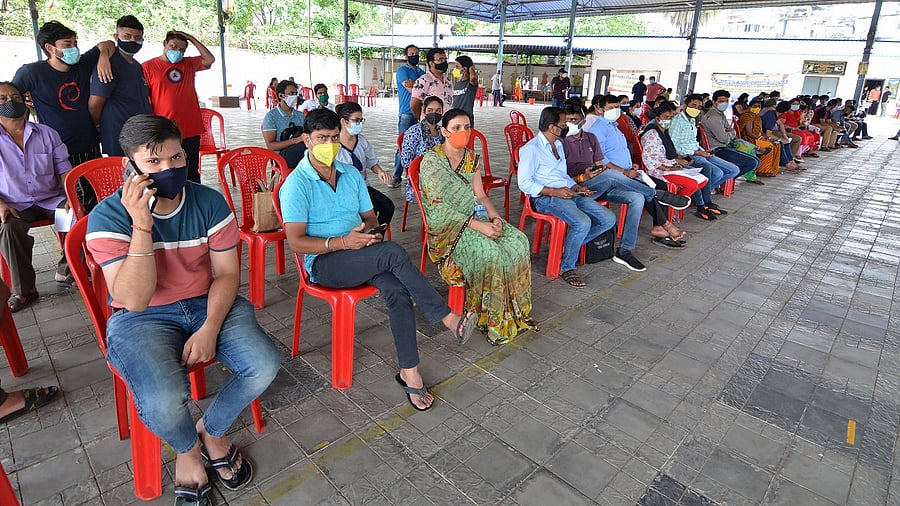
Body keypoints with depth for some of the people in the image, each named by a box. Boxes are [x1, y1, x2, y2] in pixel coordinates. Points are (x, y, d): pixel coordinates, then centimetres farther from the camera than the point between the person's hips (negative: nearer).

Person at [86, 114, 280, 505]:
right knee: (163, 402, -30)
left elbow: (227, 273, -4)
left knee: (264, 365, -20)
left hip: (208, 304, 3)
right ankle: (187, 448, 11)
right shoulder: (108, 216, -14)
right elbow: (134, 300, -23)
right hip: (143, 318, -2)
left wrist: (210, 329, -20)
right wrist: (141, 224, -31)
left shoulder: (210, 202, -6)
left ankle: (212, 430, 12)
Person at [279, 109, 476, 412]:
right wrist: (343, 242, -23)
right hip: (324, 262, -5)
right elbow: (296, 241, -11)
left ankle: (409, 372, -19)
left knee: (397, 290, -27)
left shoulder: (352, 175, 15)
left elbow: (370, 217, 20)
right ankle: (449, 319, -26)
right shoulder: (296, 185, -4)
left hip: (360, 254, 5)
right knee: (392, 252, -32)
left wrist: (371, 231, -5)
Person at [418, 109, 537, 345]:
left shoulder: (472, 159, 11)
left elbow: (480, 195, 13)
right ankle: (491, 316, -12)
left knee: (518, 241, -17)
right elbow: (438, 207, -18)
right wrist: (478, 225, -24)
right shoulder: (432, 160, -11)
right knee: (489, 251, -31)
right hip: (446, 225, -6)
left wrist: (494, 216, -9)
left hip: (473, 216, 7)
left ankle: (513, 310, -6)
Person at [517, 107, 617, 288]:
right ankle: (566, 268, -12)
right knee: (582, 223, -32)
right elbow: (524, 183, -13)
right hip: (545, 197, -8)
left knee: (608, 219, -6)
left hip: (568, 193, 9)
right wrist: (554, 191, -20)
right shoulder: (531, 149, -8)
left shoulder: (558, 145, 21)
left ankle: (571, 245, 9)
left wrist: (576, 186, 7)